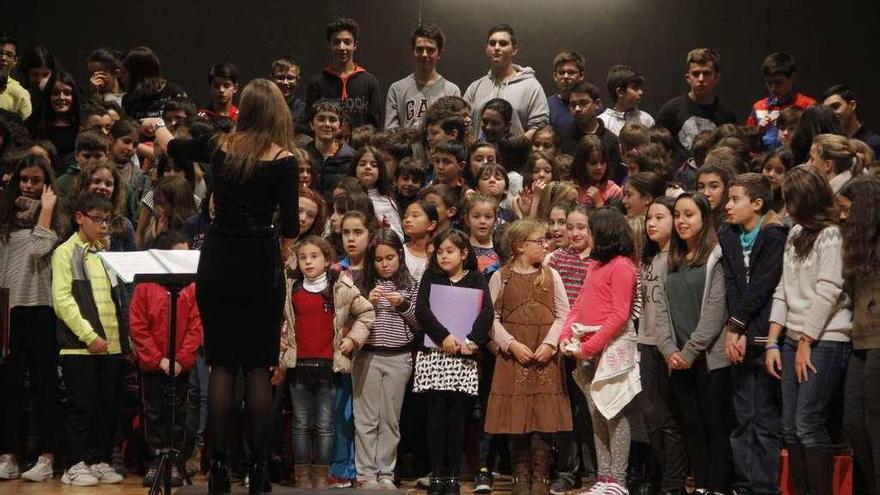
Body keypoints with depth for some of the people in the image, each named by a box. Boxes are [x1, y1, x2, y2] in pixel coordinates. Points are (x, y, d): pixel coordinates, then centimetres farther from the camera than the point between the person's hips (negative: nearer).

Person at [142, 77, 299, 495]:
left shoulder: (220, 147, 5)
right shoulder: (283, 160, -5)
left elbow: (171, 147, 24)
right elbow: (290, 224, -9)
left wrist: (157, 126, 45)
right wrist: (283, 253, 12)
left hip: (218, 261, 2)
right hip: (260, 262, -2)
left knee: (221, 364, 5)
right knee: (258, 366, 3)